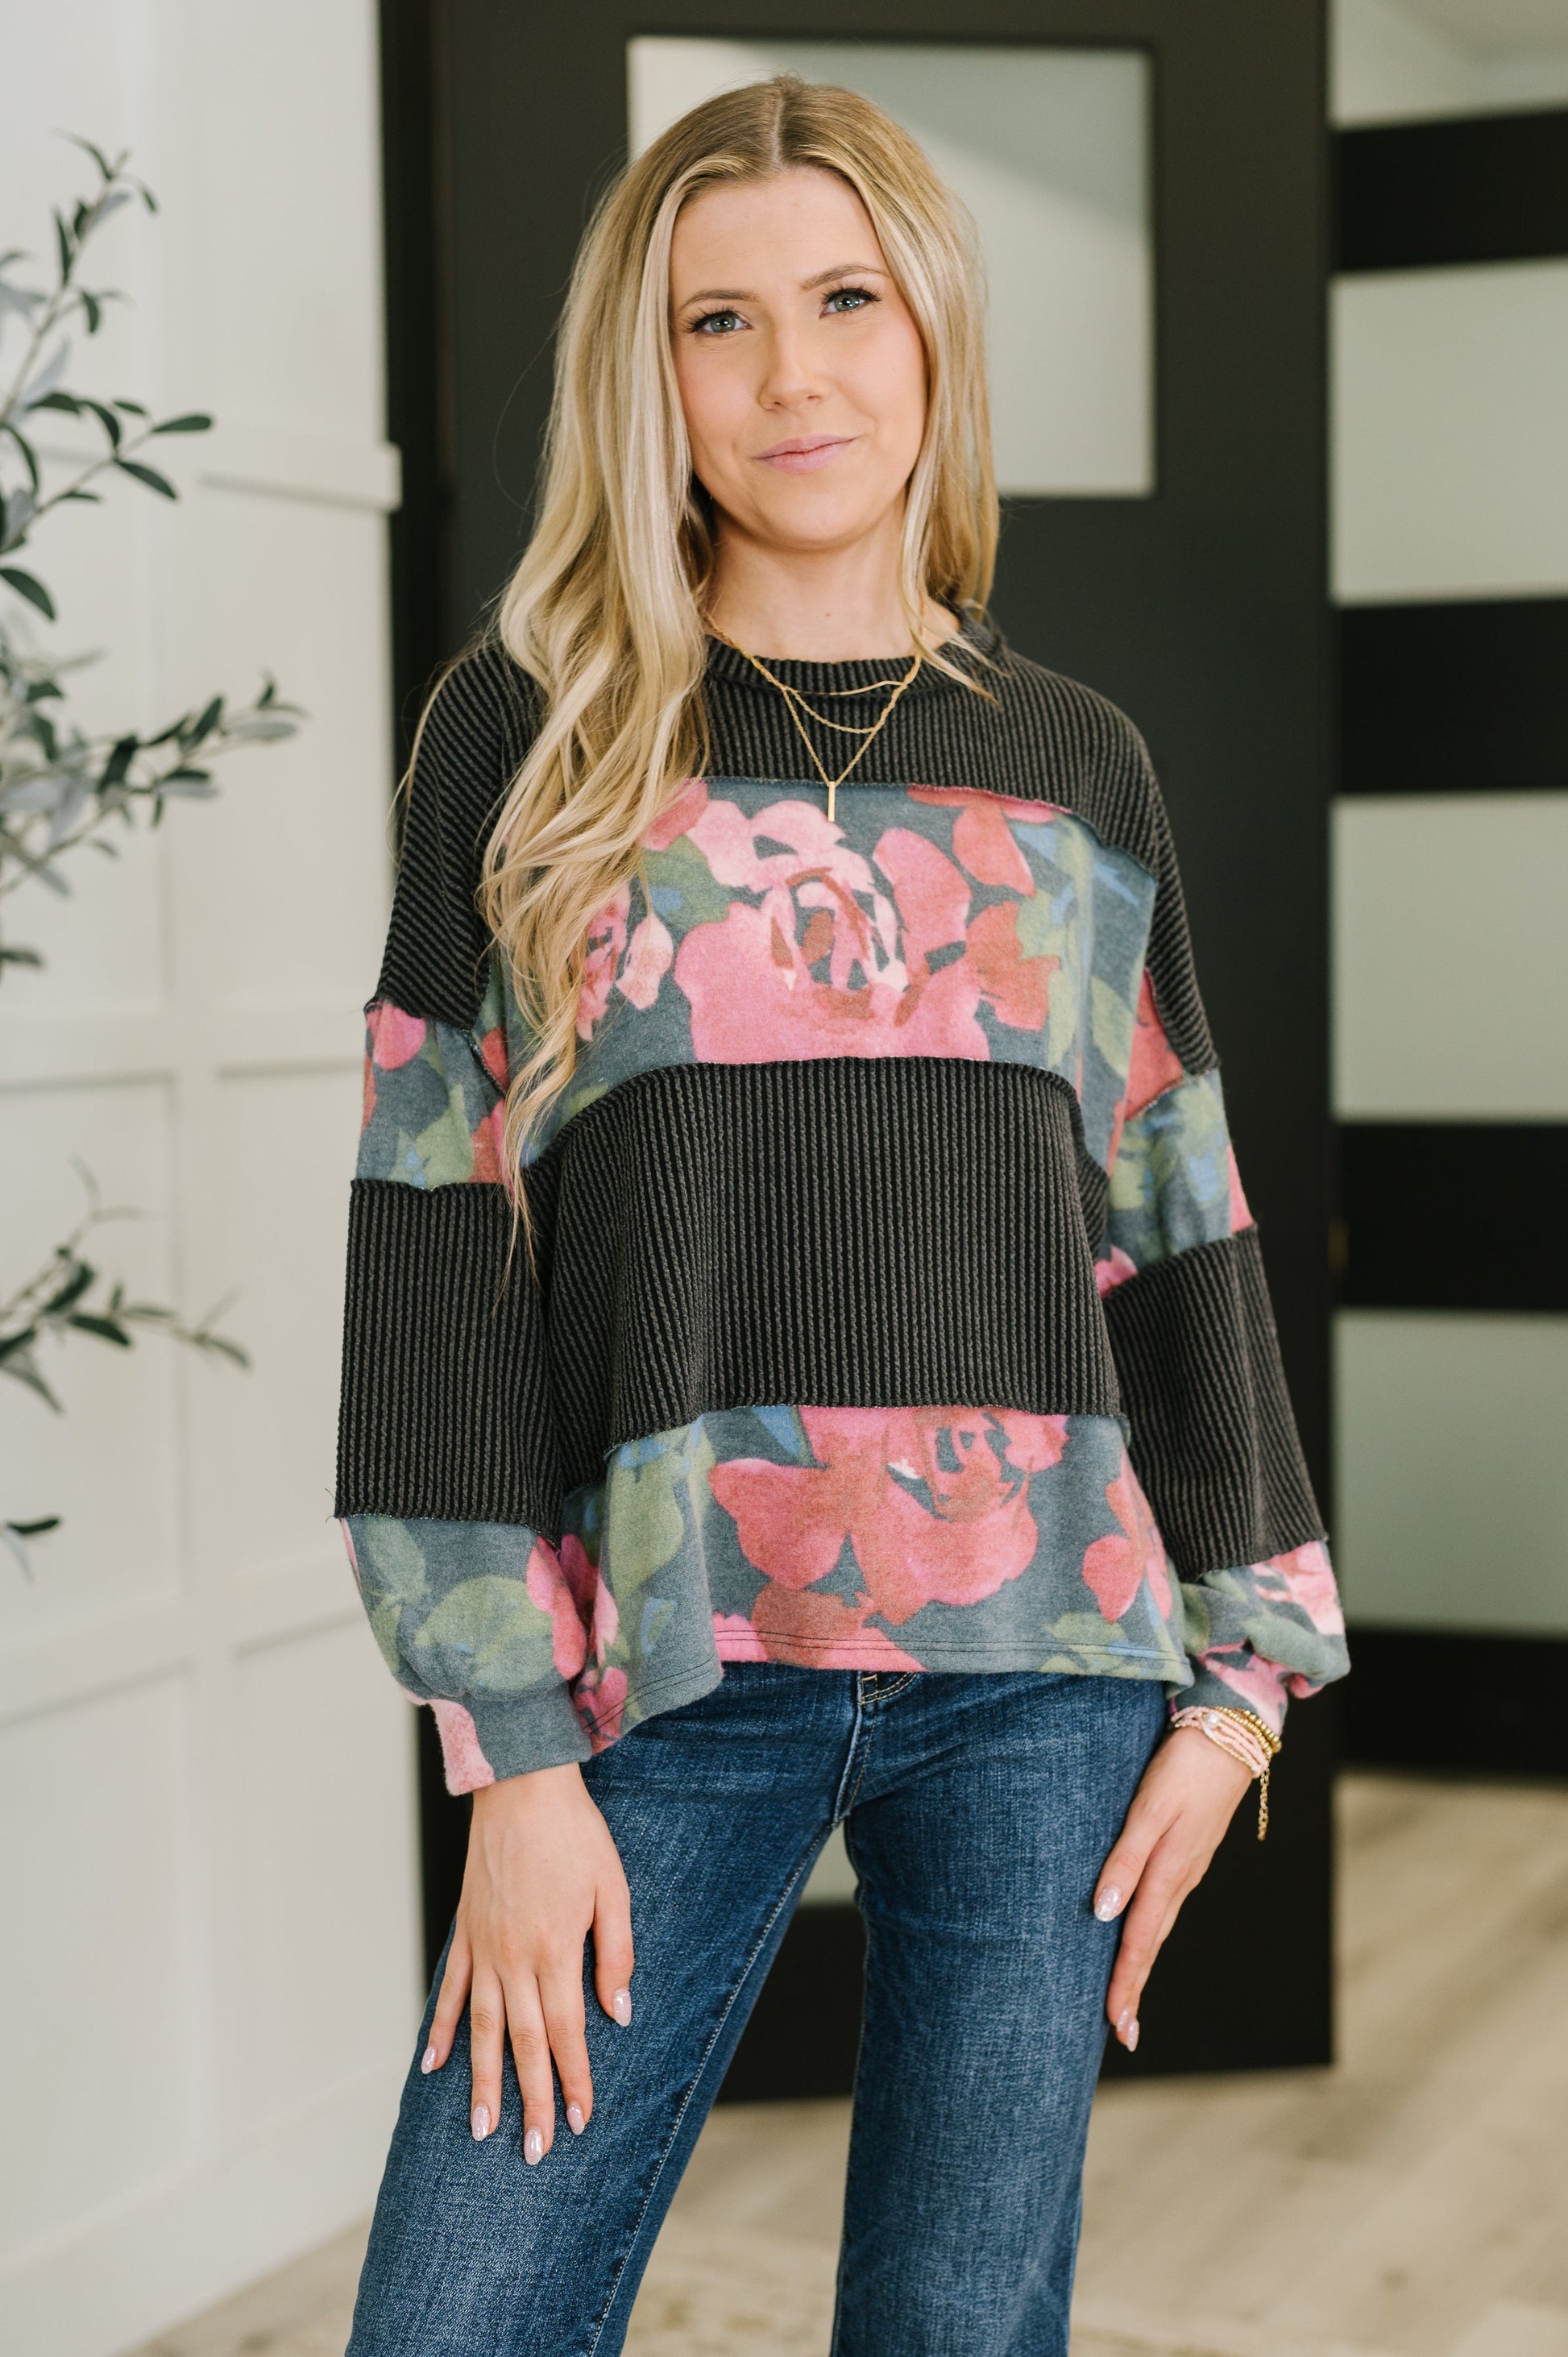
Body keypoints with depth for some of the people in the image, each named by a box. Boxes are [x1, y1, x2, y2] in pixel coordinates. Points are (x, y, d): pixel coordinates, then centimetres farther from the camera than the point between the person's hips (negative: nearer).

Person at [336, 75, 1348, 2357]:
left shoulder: (1077, 766, 10)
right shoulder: (531, 737, 3)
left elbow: (1176, 1231, 12)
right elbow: (440, 1241, -2)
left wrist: (1239, 1668, 6)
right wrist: (514, 1757, -7)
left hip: (1043, 1664, 2)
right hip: (675, 1675, -1)